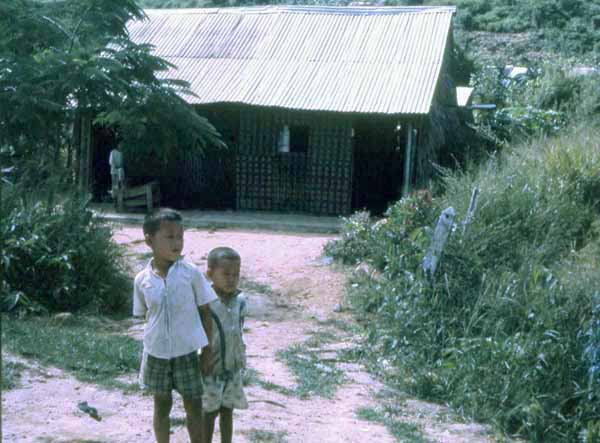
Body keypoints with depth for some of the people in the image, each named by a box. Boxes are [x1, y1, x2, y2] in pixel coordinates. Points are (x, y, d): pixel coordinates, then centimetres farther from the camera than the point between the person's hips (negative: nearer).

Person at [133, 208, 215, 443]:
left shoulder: (191, 272, -10)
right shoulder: (142, 280, -5)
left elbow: (205, 311, -3)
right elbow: (146, 316, 6)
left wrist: (208, 350, -3)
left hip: (187, 352, -1)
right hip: (156, 353, 2)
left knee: (194, 407, 8)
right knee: (162, 406, 15)